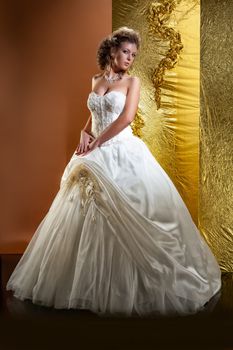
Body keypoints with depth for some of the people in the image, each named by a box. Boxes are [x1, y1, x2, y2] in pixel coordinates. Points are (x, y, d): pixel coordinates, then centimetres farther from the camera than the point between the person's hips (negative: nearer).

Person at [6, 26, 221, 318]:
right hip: (97, 156, 5)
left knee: (126, 217, -5)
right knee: (89, 215, 7)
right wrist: (84, 134, 2)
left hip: (123, 153, -5)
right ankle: (92, 283, 23)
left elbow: (126, 117, -12)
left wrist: (97, 142, -11)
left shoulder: (132, 81, 1)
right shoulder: (96, 80, 15)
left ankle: (131, 286, 10)